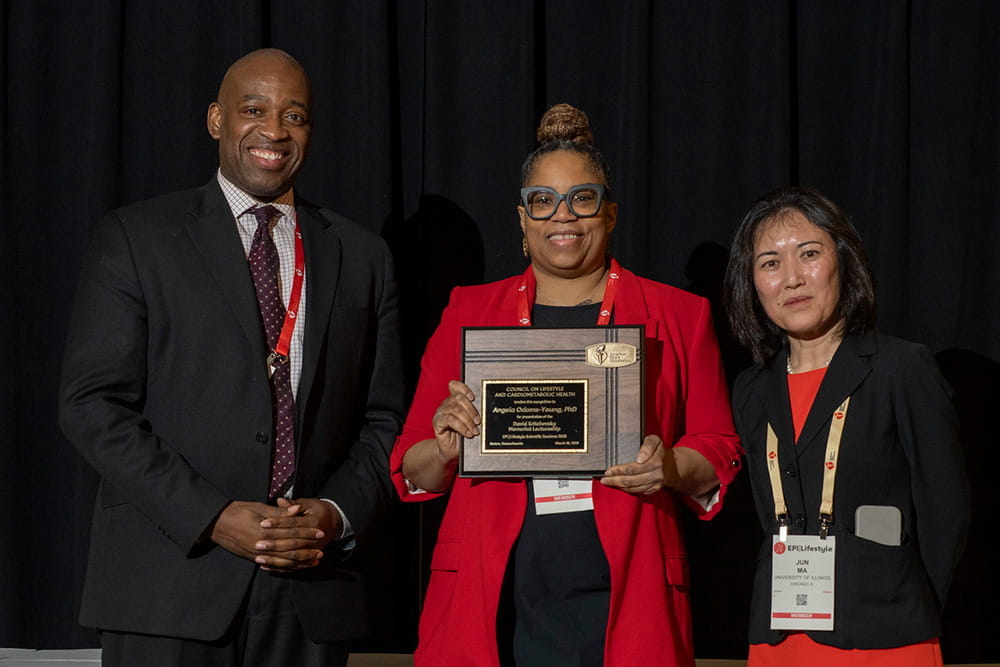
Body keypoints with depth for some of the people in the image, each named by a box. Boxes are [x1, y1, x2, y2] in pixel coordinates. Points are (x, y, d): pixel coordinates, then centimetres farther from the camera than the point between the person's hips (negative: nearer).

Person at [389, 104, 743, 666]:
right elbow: (411, 471, 12)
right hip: (490, 607, 1)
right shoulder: (469, 312, 12)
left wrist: (671, 469, -12)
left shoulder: (678, 316, 9)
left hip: (621, 607, -1)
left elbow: (720, 453, 9)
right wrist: (445, 450, -10)